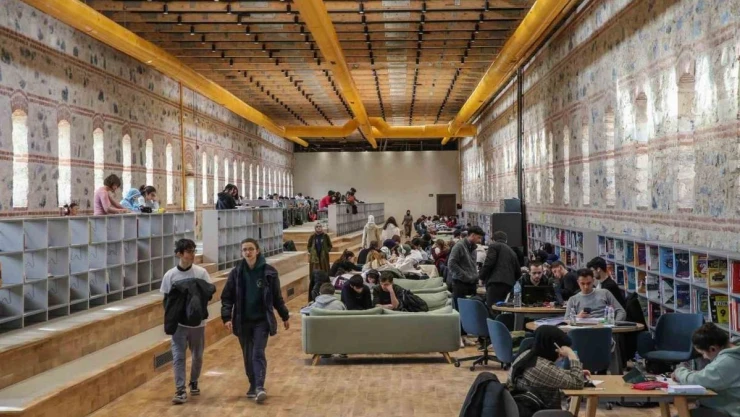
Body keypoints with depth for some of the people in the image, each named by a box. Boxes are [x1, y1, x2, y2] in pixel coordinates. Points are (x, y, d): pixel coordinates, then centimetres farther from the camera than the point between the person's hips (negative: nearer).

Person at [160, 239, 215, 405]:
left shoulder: (201, 272, -6)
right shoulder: (170, 275, -6)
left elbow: (210, 293, -1)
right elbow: (166, 300, 0)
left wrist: (199, 294, -22)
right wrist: (169, 319, -13)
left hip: (198, 322, 1)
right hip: (178, 323, -1)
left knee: (197, 356, 15)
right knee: (178, 356, -5)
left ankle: (194, 382, 37)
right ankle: (180, 391, 0)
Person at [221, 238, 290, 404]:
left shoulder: (269, 271, -5)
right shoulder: (236, 273, -2)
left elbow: (277, 297, 4)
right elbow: (227, 297, 0)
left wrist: (285, 316, 9)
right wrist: (227, 317, -13)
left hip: (262, 320, -2)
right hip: (243, 321, 2)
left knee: (258, 353, -12)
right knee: (248, 356, 10)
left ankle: (260, 387, -16)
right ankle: (253, 386, 23)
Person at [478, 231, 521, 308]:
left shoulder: (494, 246, 6)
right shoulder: (512, 252, 27)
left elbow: (489, 263, -7)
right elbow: (518, 271, 26)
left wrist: (481, 277, 3)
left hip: (496, 282, -7)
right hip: (508, 284, 7)